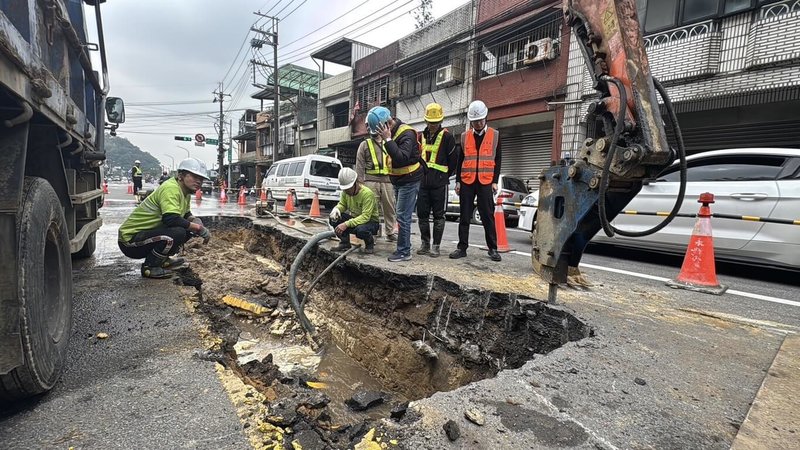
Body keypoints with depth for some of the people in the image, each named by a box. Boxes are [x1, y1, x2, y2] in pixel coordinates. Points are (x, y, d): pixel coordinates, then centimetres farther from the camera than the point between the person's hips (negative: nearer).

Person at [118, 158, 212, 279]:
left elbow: (186, 214, 20)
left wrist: (195, 222, -3)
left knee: (188, 229, 5)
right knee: (178, 232, -30)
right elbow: (171, 219, -34)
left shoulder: (185, 191, 8)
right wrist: (198, 228, -23)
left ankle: (162, 259, 15)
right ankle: (149, 267, -11)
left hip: (146, 233, 10)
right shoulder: (171, 188, -21)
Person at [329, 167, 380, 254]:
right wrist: (336, 209, -18)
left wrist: (346, 224, -41)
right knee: (334, 219, -17)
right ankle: (345, 243, 4)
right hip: (355, 218, 6)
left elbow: (365, 217, -33)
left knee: (360, 230, -39)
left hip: (371, 221, -6)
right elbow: (342, 204, 8)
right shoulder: (346, 191, -7)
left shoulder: (367, 193, -28)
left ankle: (370, 243, -3)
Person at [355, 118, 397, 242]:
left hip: (387, 181, 3)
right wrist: (360, 183, -6)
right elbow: (360, 166, 4)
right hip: (371, 181, -3)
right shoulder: (364, 145, 10)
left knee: (389, 208, 5)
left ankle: (390, 232, 16)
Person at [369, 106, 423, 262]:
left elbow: (402, 158, -34)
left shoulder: (407, 134, -20)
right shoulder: (392, 132, 8)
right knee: (401, 215, 11)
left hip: (409, 181, -9)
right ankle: (403, 247, 19)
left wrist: (388, 139, -31)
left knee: (403, 216, -9)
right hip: (398, 181, 9)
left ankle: (404, 252, -2)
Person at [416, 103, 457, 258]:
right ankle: (425, 244, 20)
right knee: (422, 214, 7)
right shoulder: (421, 136, 13)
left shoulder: (447, 136, -1)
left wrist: (444, 176, 7)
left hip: (439, 183, -4)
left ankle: (436, 246, 9)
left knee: (438, 215, 2)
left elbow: (453, 160, 1)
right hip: (422, 181, 5)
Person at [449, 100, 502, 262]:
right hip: (466, 181, 2)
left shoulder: (495, 135, 7)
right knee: (464, 217, 5)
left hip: (485, 182, -1)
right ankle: (462, 247, 12)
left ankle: (492, 248, 11)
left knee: (488, 216, 2)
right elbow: (460, 160, 12)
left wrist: (495, 181, -1)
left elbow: (497, 160, 6)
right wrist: (458, 181, 5)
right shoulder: (464, 136, 10)